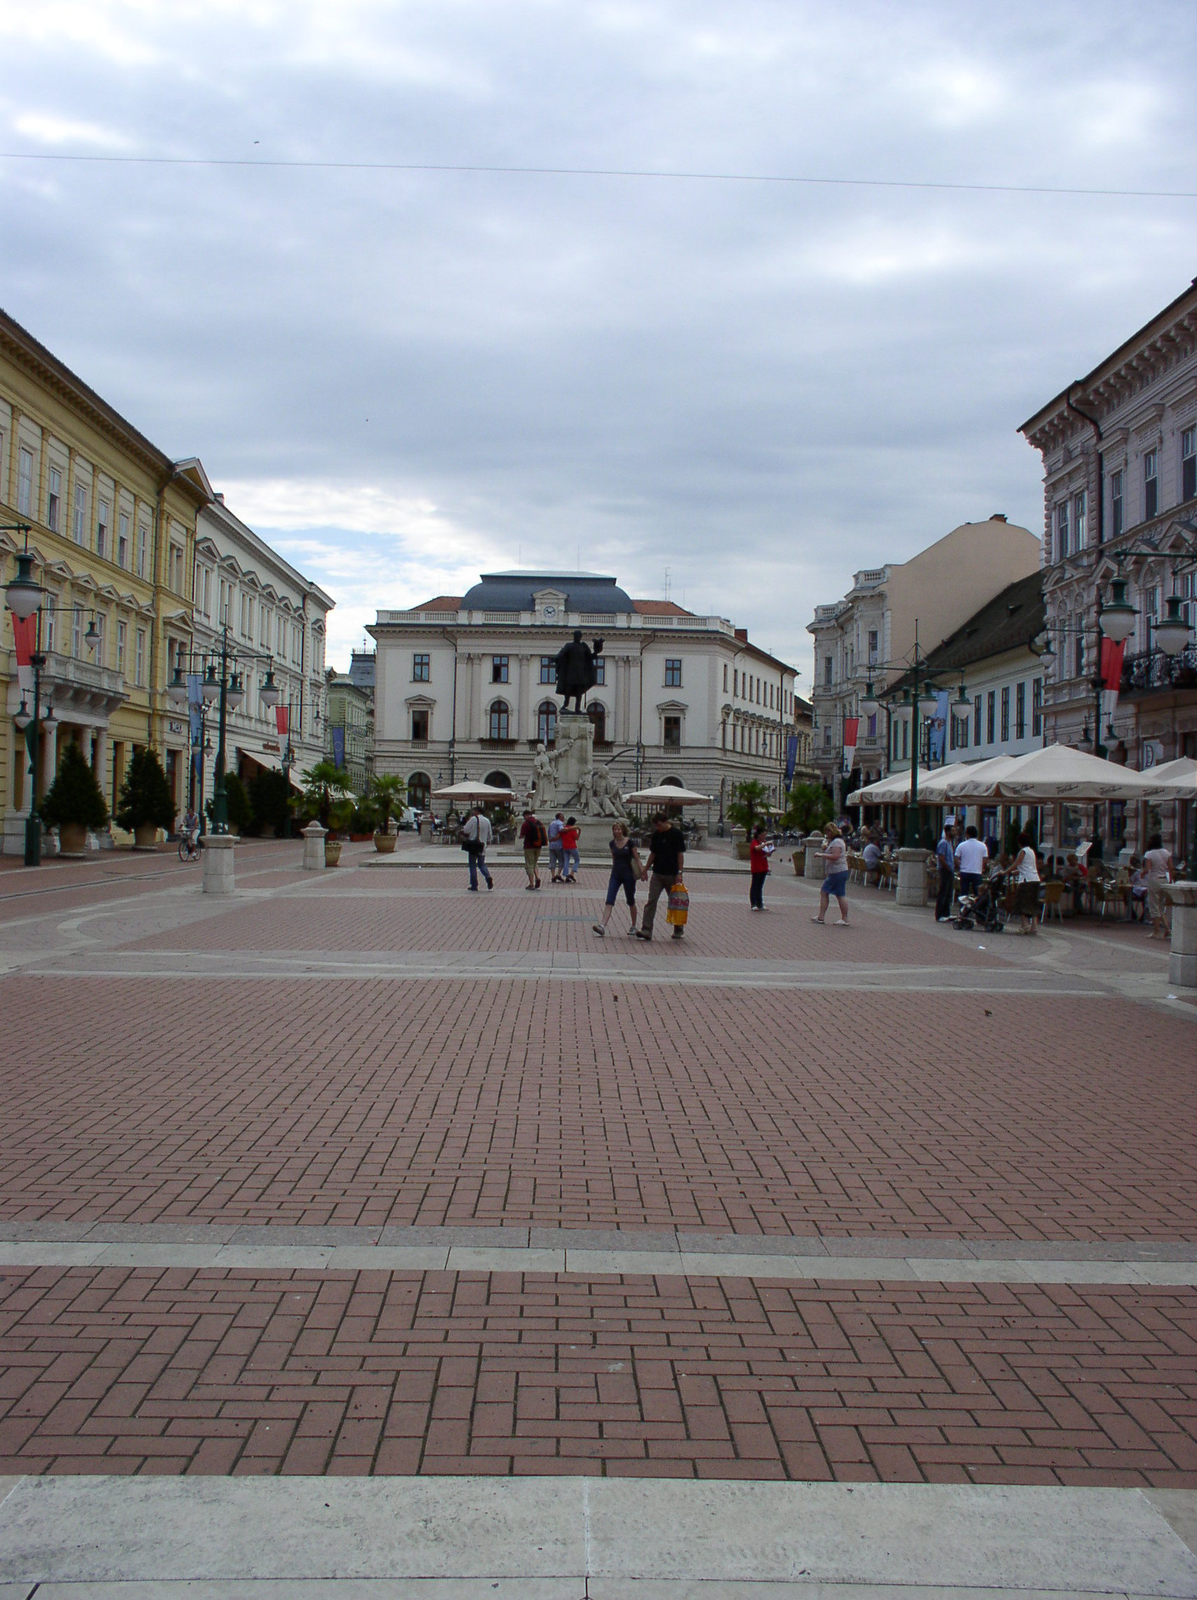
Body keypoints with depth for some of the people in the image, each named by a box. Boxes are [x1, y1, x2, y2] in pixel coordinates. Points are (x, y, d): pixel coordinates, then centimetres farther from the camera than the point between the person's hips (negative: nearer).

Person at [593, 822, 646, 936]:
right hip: (615, 874, 3)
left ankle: (633, 926, 26)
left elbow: (637, 858, -3)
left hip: (628, 874, -3)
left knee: (631, 902, 10)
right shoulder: (612, 844, 4)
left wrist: (642, 871, -9)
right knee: (609, 901, -10)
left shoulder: (629, 842, -7)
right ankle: (602, 926, -21)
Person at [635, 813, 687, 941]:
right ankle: (646, 930, -12)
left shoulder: (677, 834, -7)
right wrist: (646, 869, 14)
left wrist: (679, 872, -12)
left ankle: (678, 929, 26)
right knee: (651, 901, -7)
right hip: (657, 874, 4)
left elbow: (680, 854, -7)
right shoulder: (656, 835, 7)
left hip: (672, 874, -4)